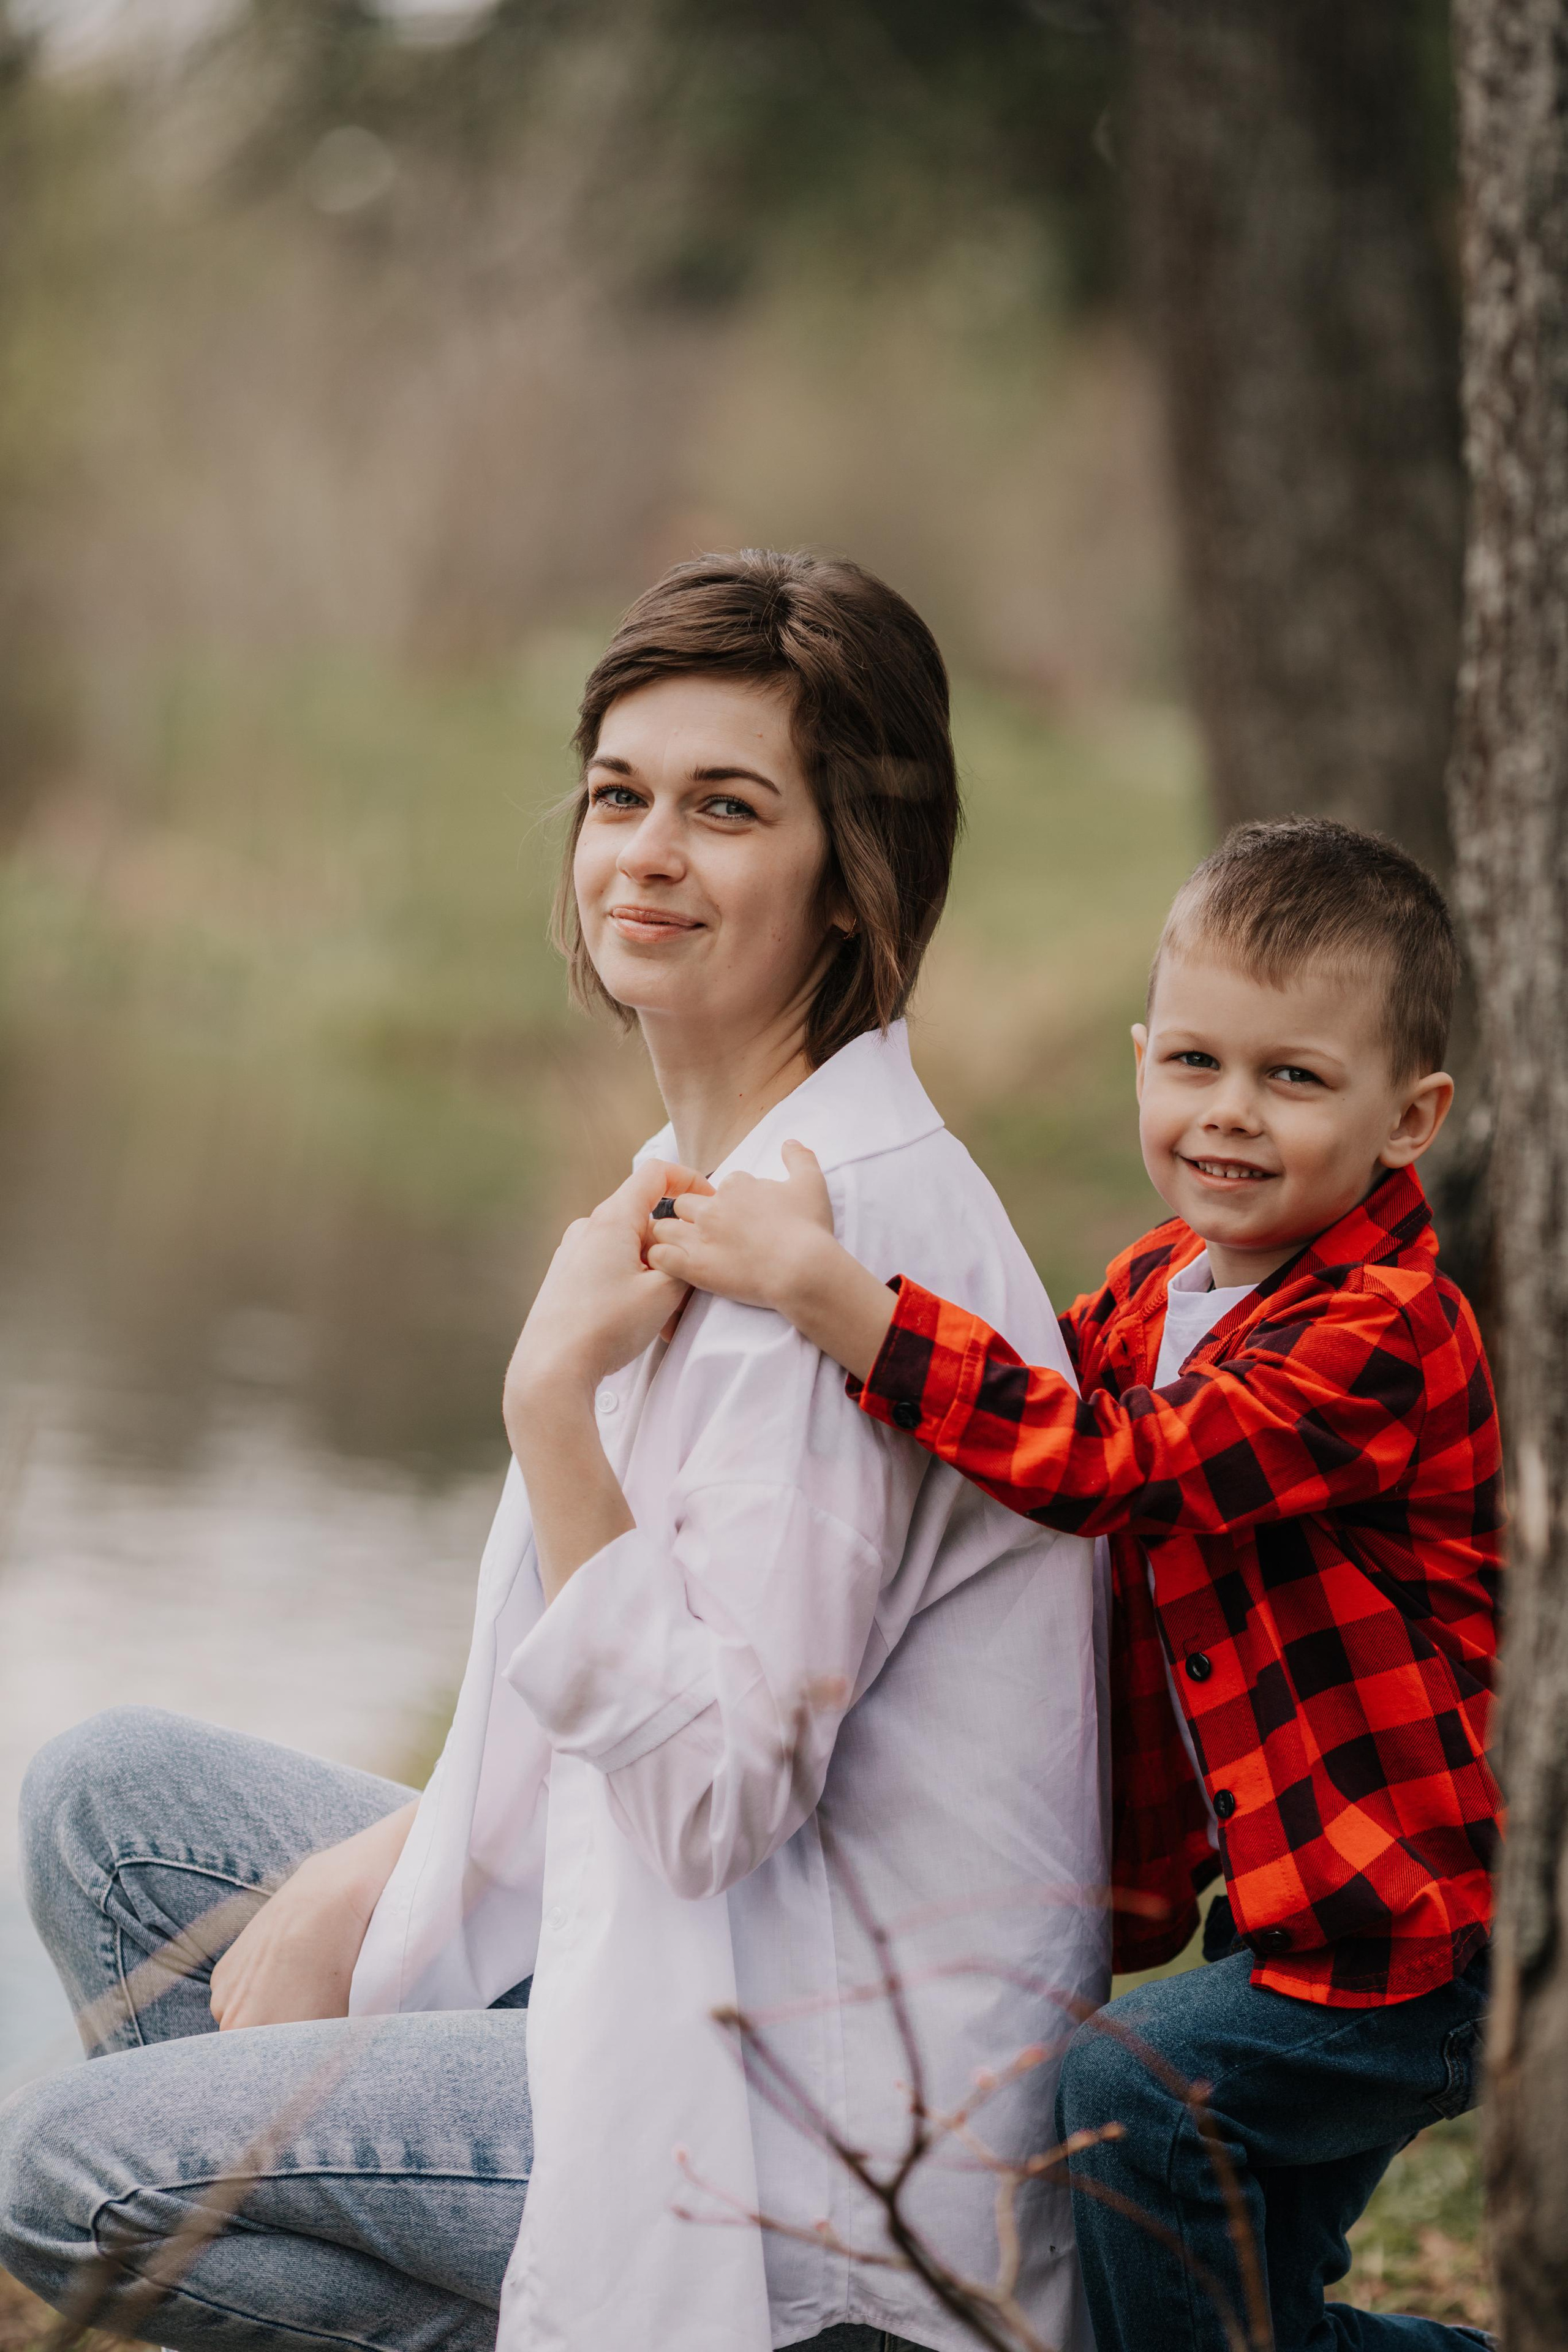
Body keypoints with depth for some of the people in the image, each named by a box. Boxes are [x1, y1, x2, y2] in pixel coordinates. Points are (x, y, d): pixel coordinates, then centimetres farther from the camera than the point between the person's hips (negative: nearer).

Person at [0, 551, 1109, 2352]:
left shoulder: (845, 1220, -22)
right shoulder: (705, 1176, 9)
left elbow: (715, 1782, -24)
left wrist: (554, 1393, -27)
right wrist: (354, 1886, 8)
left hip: (812, 2123, -10)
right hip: (653, 1975, 10)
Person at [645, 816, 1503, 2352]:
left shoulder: (1386, 1340, -23)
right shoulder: (1155, 1289, 5)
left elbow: (1112, 1467, -35)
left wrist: (828, 1291, -40)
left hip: (1412, 1932, -9)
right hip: (1281, 1906, 9)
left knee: (1130, 2086, -24)